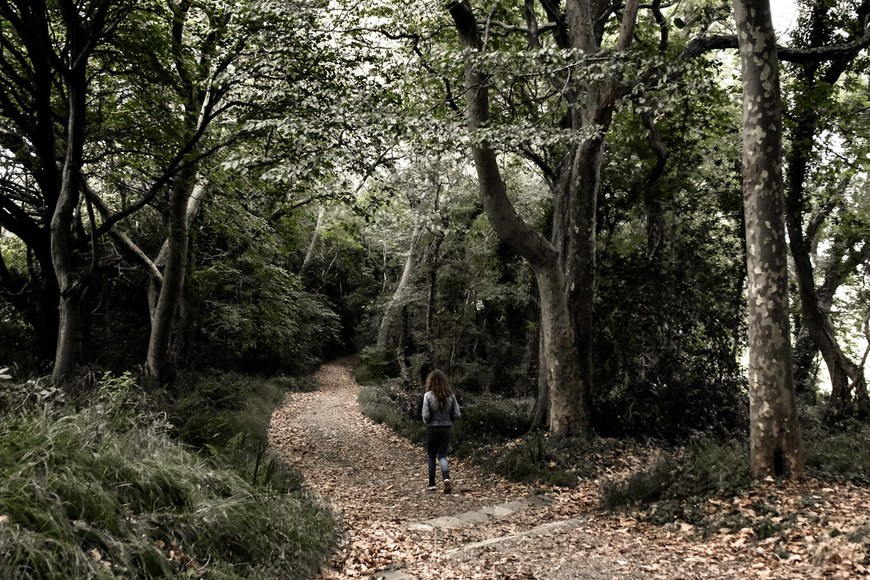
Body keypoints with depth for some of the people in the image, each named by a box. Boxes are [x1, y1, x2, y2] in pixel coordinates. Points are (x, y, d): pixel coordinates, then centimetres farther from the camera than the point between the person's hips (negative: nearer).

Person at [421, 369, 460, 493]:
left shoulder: (428, 395, -14)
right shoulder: (450, 395, -4)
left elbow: (425, 415, -15)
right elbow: (457, 414, -2)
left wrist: (426, 422, 7)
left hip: (433, 429, -2)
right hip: (447, 428, 2)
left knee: (431, 456, 14)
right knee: (442, 455, 11)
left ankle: (432, 484, 20)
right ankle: (446, 477, -14)